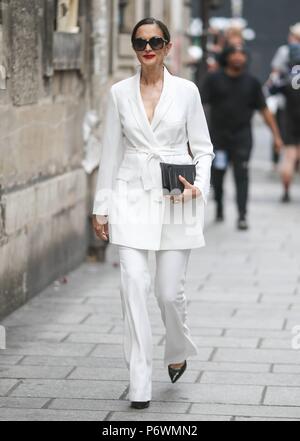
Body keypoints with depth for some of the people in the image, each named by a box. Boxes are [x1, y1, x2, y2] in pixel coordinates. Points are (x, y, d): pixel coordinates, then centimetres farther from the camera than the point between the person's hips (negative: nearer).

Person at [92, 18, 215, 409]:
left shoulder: (186, 91, 1)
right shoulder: (120, 92, 4)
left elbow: (203, 149, 6)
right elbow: (111, 153, 8)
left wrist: (198, 186, -12)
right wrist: (101, 208, 7)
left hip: (175, 200, -1)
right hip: (132, 197, 1)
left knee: (170, 290, 1)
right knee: (134, 286, -9)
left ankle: (178, 352, 34)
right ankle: (139, 385, -2)